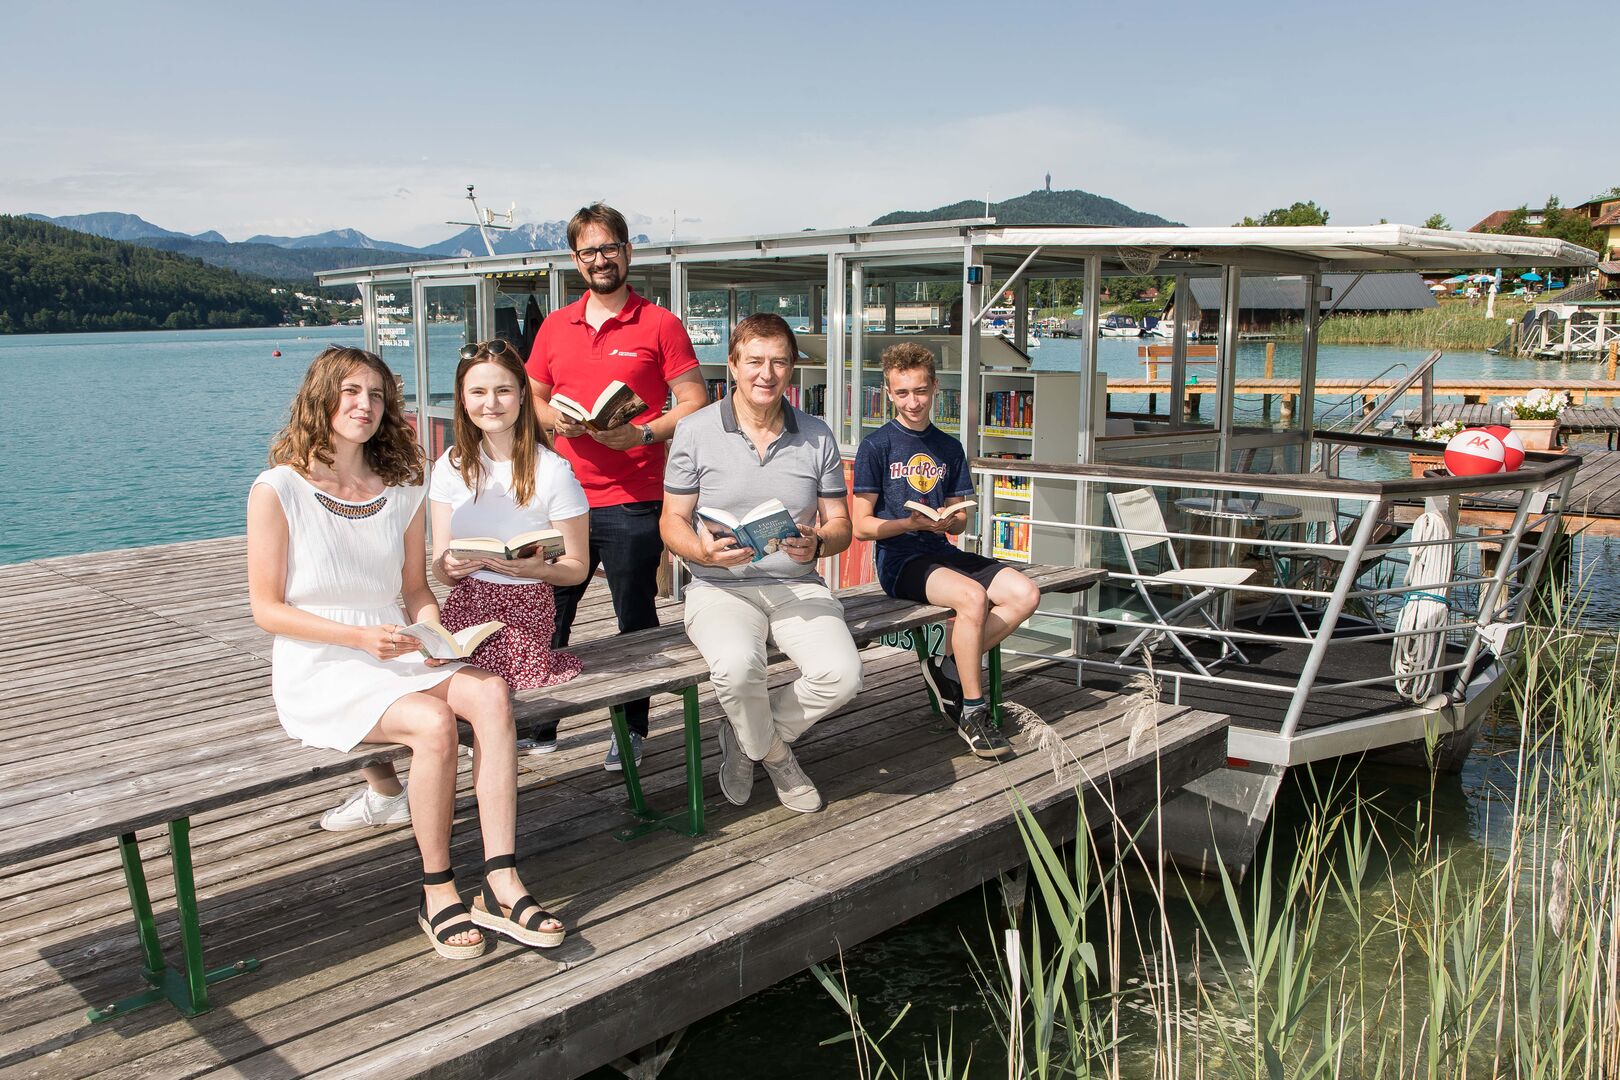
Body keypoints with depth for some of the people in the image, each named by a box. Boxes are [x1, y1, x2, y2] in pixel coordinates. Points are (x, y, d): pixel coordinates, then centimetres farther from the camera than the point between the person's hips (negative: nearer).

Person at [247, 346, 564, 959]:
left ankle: (501, 885, -25)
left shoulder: (401, 491, 10)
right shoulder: (278, 490, -6)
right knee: (434, 721, -30)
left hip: (396, 657, 5)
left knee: (491, 694, -24)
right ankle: (437, 896, -13)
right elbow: (266, 609, -7)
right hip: (320, 672, -5)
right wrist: (361, 637, -18)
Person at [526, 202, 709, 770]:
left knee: (636, 621, 5)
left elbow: (695, 404, -3)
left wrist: (644, 435, -17)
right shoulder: (555, 326, 13)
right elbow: (531, 397, 20)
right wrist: (552, 417, -3)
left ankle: (632, 729, 18)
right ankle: (540, 720, 23)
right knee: (548, 613, 7)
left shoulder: (659, 324, 0)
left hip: (633, 502, -4)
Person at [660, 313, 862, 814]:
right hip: (721, 587, -3)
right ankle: (774, 754, 1)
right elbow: (672, 520, 3)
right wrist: (704, 551, -20)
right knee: (737, 665, -36)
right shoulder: (696, 431, 0)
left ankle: (744, 737, 6)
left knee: (843, 673, -25)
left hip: (798, 585, 3)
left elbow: (840, 524, 10)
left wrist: (818, 543, -14)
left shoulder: (816, 435, 8)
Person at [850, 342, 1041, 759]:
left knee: (1025, 594, -15)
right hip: (899, 558, -6)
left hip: (941, 551, 6)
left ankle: (949, 667, -1)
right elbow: (861, 525, -5)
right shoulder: (877, 446, -2)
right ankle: (972, 713, -17)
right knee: (973, 596, -33)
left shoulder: (949, 449, 15)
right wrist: (911, 523, -20)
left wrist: (950, 521, -7)